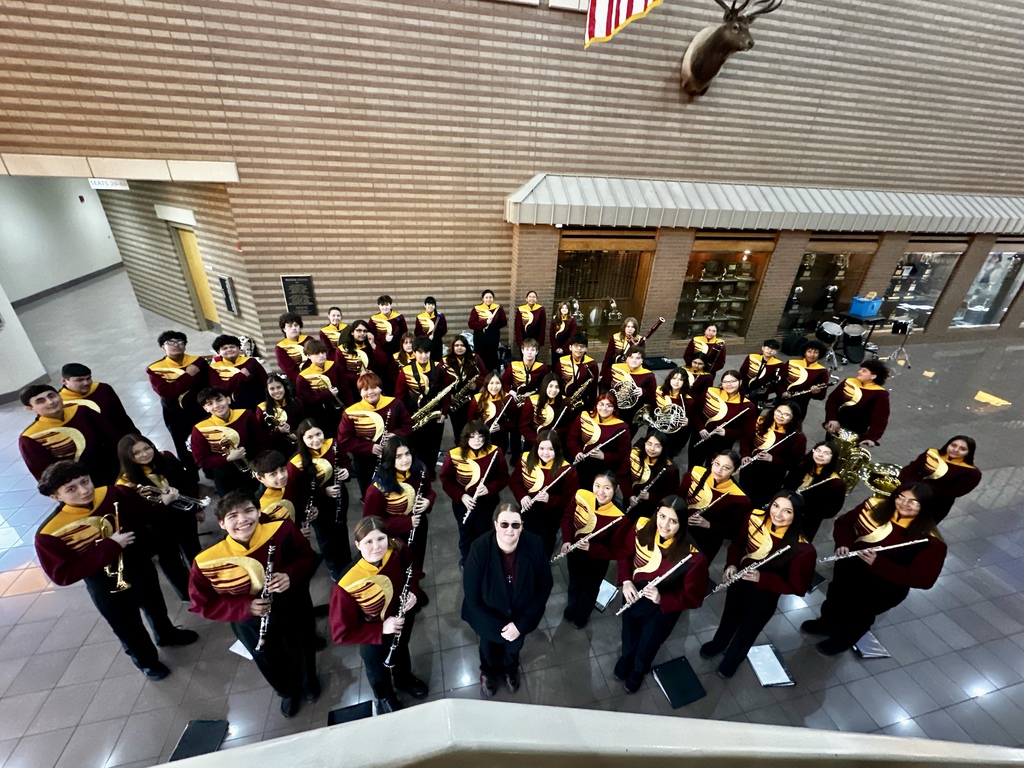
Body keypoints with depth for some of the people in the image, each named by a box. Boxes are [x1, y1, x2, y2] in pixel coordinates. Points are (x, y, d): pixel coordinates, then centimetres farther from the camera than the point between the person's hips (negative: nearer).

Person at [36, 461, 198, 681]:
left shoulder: (117, 495, -20)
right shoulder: (50, 533, -27)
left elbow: (146, 515, -1)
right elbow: (63, 575, -25)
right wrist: (110, 546, -30)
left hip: (141, 568, 3)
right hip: (107, 586, -3)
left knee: (155, 606, 30)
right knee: (128, 628, 20)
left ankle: (167, 634, 60)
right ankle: (146, 660, 50)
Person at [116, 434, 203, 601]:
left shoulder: (167, 458, -13)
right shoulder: (127, 481, -23)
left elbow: (188, 483, -1)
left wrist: (198, 508, 3)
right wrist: (163, 502, -39)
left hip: (184, 515, 4)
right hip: (159, 528, -3)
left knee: (194, 551, 25)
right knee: (170, 560, 18)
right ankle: (188, 593, 42)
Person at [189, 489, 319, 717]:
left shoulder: (282, 530, -28)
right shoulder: (207, 561, -25)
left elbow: (309, 557, -13)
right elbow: (202, 604, -13)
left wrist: (291, 575, -32)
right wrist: (245, 607, -27)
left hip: (294, 609, 0)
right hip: (251, 622, 0)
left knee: (304, 653, 28)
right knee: (271, 663, 28)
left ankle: (309, 681, 64)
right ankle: (288, 692, 63)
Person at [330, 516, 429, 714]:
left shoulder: (398, 550, -31)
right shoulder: (346, 585, -40)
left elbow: (413, 572, -7)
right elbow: (341, 633, -27)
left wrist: (413, 592, -24)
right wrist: (381, 630, -32)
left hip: (403, 617, 3)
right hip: (373, 633, -3)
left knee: (401, 649, 34)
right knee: (378, 667, 28)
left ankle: (404, 678, 69)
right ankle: (385, 697, 64)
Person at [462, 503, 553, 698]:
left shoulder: (534, 545, -28)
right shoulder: (480, 549, -32)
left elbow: (545, 586, -16)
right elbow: (472, 597, -22)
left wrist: (521, 624, -16)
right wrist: (499, 627, -19)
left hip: (522, 613, 1)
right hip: (489, 614, -1)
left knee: (515, 644, 24)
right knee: (490, 645, 22)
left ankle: (510, 669, 61)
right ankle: (488, 672, 59)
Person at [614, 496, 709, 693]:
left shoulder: (692, 556, -33)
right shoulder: (642, 528, -24)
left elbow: (694, 597, -20)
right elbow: (625, 554, -5)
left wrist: (662, 599, -32)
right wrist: (626, 581, -18)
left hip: (664, 608, -2)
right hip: (633, 597, 2)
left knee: (647, 647, 24)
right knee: (629, 639, 29)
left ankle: (638, 672, 60)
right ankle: (625, 659, 65)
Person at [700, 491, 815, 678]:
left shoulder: (802, 549, -30)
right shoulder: (755, 518, -20)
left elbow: (797, 586, -20)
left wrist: (762, 578, -31)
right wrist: (731, 565, -17)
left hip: (766, 591, -2)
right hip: (740, 579, 3)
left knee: (748, 627, 18)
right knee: (730, 617, 26)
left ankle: (733, 659, 50)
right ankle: (718, 643, 57)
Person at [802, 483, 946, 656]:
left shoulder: (930, 541, -11)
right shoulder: (875, 506, -3)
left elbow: (924, 580, -15)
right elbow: (844, 523, 8)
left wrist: (878, 563, -26)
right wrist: (843, 544, -11)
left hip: (888, 584, -3)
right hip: (852, 566, 3)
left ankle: (845, 635, 11)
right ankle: (829, 620, 12)